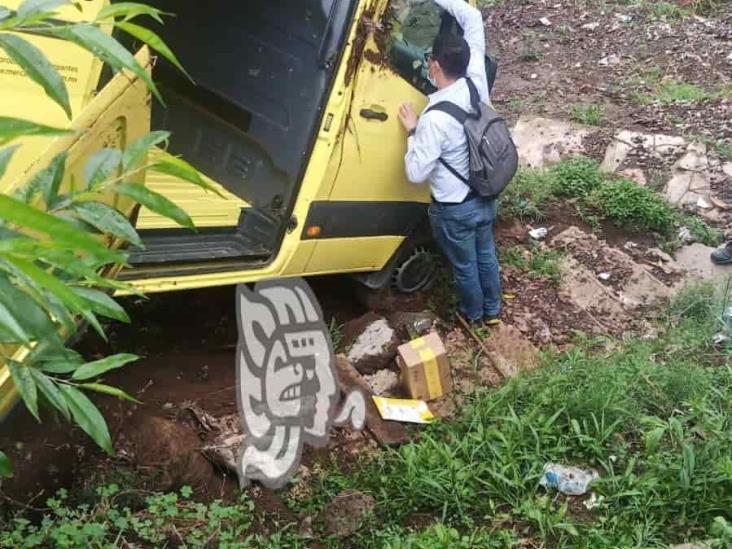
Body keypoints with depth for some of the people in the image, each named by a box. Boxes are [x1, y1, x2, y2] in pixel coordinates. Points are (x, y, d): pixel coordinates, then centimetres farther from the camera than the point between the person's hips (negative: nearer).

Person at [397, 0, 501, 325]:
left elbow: (416, 173, -25)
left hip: (453, 209, -6)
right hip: (485, 197, 6)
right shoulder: (477, 82, -15)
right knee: (486, 255, 28)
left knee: (464, 266, 21)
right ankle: (493, 310, 49)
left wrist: (412, 132, -14)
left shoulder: (436, 118, -33)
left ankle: (473, 314, 46)